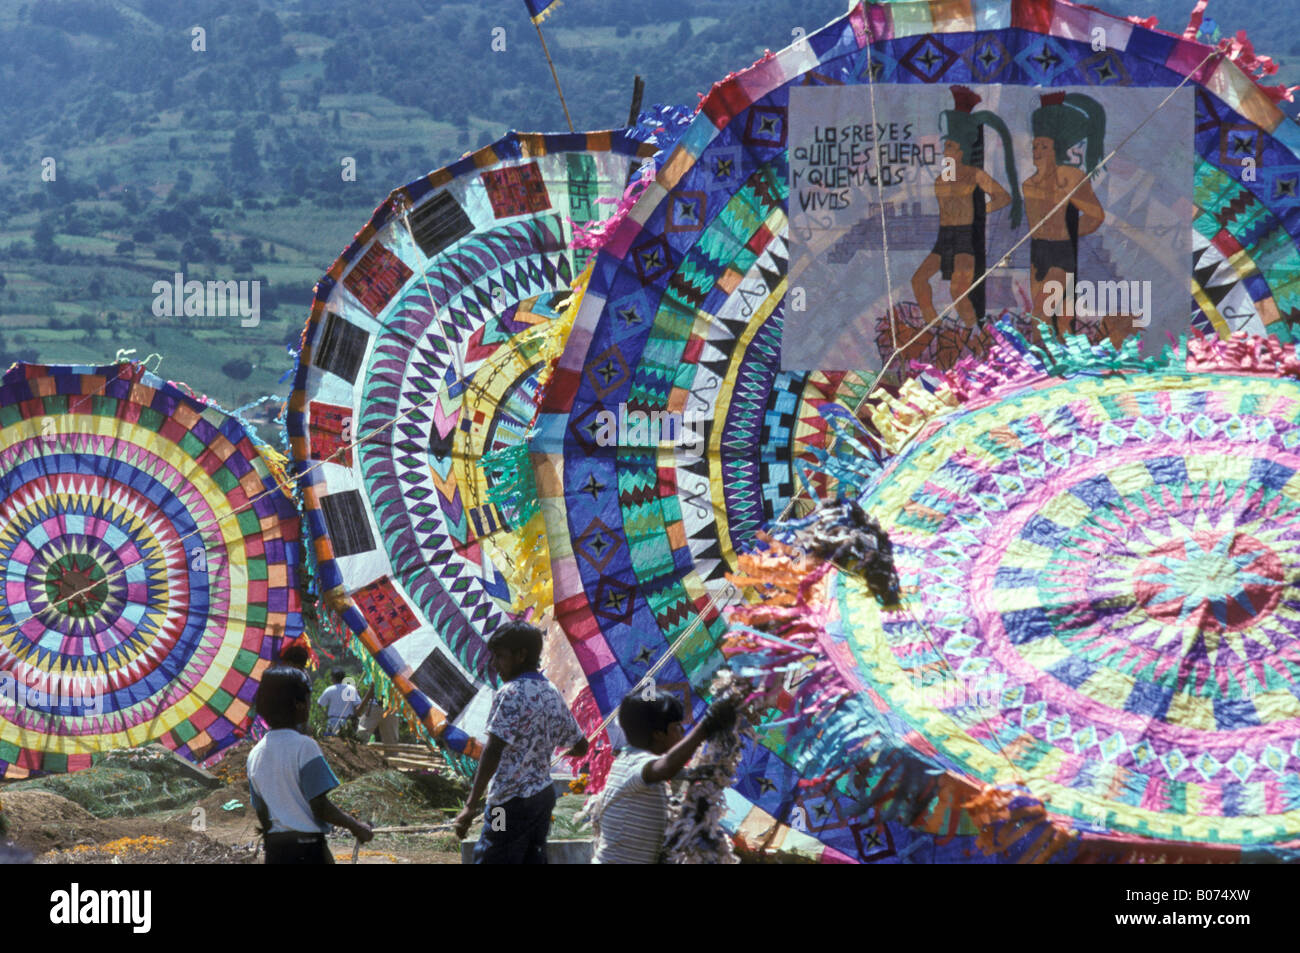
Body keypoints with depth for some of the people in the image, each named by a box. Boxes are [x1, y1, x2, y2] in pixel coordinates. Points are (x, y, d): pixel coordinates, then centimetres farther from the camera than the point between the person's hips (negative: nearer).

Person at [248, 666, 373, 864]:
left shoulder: (255, 754, 7)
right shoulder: (304, 746, -12)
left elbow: (262, 815, 13)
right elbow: (321, 808, -14)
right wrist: (355, 826, 0)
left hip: (274, 849, 6)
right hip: (307, 847, -6)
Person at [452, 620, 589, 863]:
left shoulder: (511, 693, -14)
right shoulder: (552, 695, 10)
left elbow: (493, 752, -21)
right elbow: (580, 746, 19)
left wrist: (471, 805, -24)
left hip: (512, 801, -8)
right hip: (544, 795, 8)